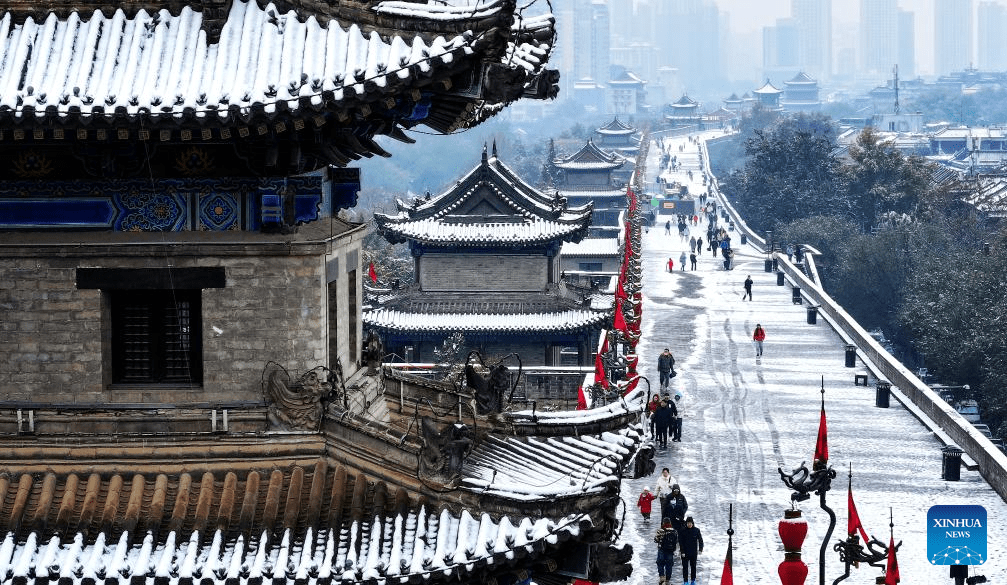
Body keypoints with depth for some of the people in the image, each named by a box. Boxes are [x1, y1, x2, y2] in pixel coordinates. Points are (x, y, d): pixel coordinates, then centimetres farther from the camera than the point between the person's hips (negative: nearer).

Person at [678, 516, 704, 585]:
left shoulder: (696, 530, -1)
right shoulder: (682, 531, -4)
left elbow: (700, 540, 4)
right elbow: (680, 542, -4)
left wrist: (700, 550, -6)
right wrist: (682, 551, -11)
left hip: (694, 553, 1)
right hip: (685, 553, -1)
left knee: (693, 566, 10)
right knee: (685, 567, -1)